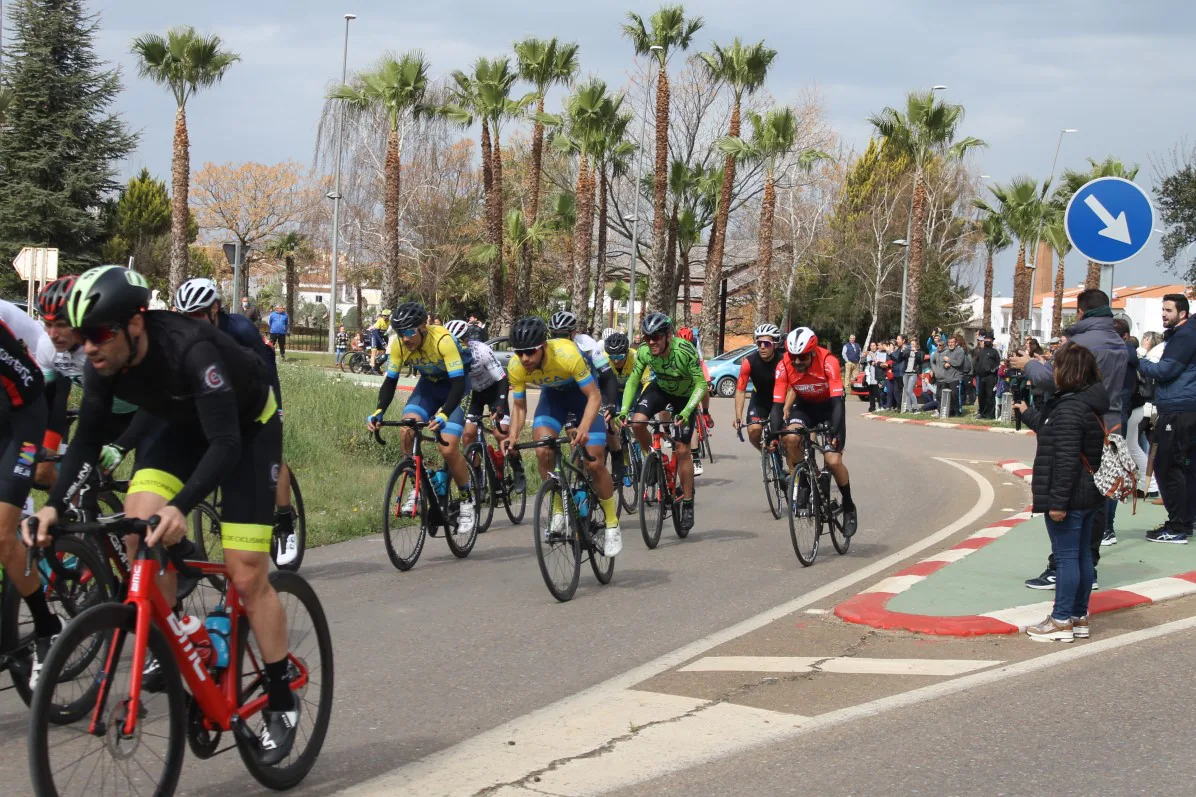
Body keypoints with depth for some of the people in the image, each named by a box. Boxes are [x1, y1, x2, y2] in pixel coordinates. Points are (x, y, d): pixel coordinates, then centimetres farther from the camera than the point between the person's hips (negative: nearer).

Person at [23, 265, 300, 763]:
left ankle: (281, 703, 7)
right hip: (185, 426, 6)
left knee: (246, 575, -9)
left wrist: (180, 506, -57)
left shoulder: (190, 350, -38)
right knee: (136, 522, -20)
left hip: (247, 428, -6)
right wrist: (55, 504, -26)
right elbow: (88, 438, -11)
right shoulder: (105, 361, -19)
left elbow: (226, 444, -43)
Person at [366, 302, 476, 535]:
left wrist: (443, 415, -52)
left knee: (448, 448, -19)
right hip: (429, 384, 5)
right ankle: (416, 489, -5)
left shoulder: (443, 340, -34)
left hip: (456, 385, -5)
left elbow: (458, 383, -38)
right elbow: (390, 381, -10)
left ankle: (467, 502, 0)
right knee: (407, 430, -21)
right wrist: (378, 412, -26)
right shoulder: (399, 345, -18)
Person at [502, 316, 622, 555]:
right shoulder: (516, 367, -26)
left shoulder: (566, 354, -39)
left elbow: (594, 396, -32)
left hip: (583, 391, -3)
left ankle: (613, 526, 6)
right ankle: (559, 513, -3)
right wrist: (513, 436, -28)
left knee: (594, 462, -10)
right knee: (542, 452, -21)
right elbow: (519, 406, -10)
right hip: (552, 394, 3)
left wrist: (583, 429, -48)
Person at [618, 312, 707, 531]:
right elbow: (633, 381, -13)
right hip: (661, 388, 3)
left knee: (683, 449, -7)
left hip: (685, 395, -3)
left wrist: (685, 412, -42)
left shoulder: (685, 350, -34)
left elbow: (701, 384, -30)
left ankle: (688, 503, 6)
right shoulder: (644, 351, -24)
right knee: (637, 422, -25)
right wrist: (624, 410, -27)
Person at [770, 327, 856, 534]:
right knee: (791, 438, -29)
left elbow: (838, 402, -34)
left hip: (828, 407, -2)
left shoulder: (828, 362, -31)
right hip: (804, 406, 2)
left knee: (833, 461, -15)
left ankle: (849, 507, 7)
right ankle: (802, 484, -7)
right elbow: (778, 404, -23)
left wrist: (836, 434, -45)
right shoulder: (784, 366, -24)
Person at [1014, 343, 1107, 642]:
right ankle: (1079, 617, 22)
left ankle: (1061, 621, 1)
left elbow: (1066, 459, -25)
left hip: (1070, 496, -10)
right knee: (1082, 555, 14)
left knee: (1066, 557, -4)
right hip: (1089, 494, 10)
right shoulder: (1091, 404, 11)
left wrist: (1057, 501, -24)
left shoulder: (1069, 409, -21)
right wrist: (1028, 413, 40)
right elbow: (1051, 432, 27)